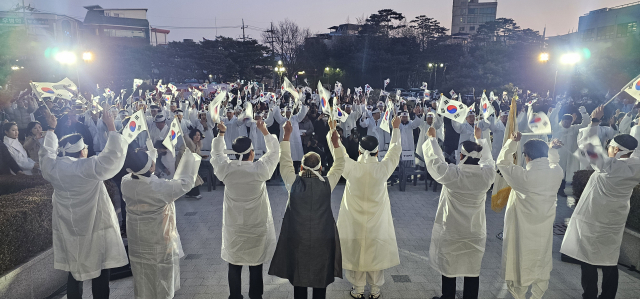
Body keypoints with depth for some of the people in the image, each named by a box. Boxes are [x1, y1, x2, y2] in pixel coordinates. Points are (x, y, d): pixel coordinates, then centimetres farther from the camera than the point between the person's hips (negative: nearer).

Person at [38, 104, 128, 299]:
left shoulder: (53, 167, -5)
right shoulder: (90, 167, -22)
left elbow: (47, 152, 16)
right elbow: (115, 153, -16)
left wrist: (51, 129, 27)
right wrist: (112, 128, -7)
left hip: (68, 232, 6)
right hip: (95, 231, -5)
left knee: (74, 273, 19)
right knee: (100, 275, 9)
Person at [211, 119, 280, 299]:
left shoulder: (226, 169, -12)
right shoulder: (260, 169, -18)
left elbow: (217, 153, 9)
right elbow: (275, 152, -2)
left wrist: (221, 133, 16)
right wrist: (264, 131, 5)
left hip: (233, 228, 2)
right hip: (257, 227, -2)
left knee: (234, 265, 17)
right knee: (256, 265, 14)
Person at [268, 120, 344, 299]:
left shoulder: (294, 182, -11)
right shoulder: (327, 184, -10)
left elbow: (285, 161, 3)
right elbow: (339, 165, 6)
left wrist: (287, 135, 9)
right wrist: (335, 143, 10)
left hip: (297, 239, 0)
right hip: (322, 239, 0)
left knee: (298, 278, 14)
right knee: (321, 279, 14)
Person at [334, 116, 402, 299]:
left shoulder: (351, 168, -17)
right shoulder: (383, 168, -17)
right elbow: (395, 150, 0)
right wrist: (396, 128, 14)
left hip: (355, 223, 0)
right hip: (377, 223, 0)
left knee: (356, 254, 14)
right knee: (376, 254, 16)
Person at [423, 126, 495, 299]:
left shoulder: (452, 174, -23)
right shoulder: (487, 174, -12)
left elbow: (435, 160, -10)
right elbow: (487, 158, 8)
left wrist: (432, 138, 4)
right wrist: (479, 139, 23)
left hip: (451, 234, -2)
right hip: (476, 234, 3)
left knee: (449, 270, 14)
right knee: (473, 271, 16)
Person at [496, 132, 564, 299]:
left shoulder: (523, 176, -27)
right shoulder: (557, 173, -13)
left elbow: (502, 163, -13)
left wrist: (512, 142, -10)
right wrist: (553, 149, 20)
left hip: (523, 230, -4)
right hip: (544, 229, 5)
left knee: (521, 265, 13)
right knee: (542, 264, 22)